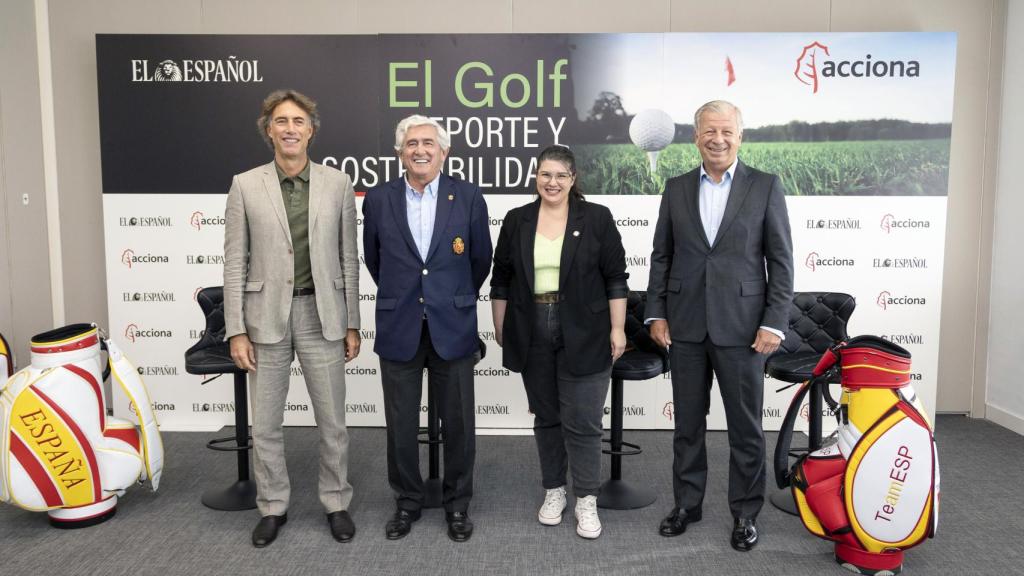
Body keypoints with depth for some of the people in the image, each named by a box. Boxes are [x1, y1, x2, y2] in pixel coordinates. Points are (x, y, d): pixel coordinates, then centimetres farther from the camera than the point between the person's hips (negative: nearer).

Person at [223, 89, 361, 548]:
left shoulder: (337, 184, 1)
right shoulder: (245, 185, 0)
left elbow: (348, 259, 3)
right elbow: (235, 263, 0)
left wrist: (352, 324, 2)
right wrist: (236, 330, -5)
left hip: (321, 314, 0)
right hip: (266, 316, 0)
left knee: (332, 421, 9)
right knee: (264, 424, 11)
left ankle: (336, 503, 28)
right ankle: (273, 507, 30)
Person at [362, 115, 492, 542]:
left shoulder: (468, 197, -2)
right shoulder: (378, 200, 1)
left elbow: (481, 259, 9)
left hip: (452, 328, -1)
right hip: (399, 329, 1)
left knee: (458, 423, 9)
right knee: (400, 425, 10)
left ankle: (457, 504, 28)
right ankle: (407, 502, 30)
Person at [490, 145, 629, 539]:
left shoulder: (596, 218, -2)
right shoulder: (516, 221, 5)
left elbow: (615, 278, -2)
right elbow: (501, 280, 9)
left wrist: (617, 329, -6)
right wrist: (501, 329, 7)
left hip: (583, 337, -3)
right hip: (533, 336, 3)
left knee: (582, 421, 0)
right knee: (546, 417, 13)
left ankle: (586, 500, 14)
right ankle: (554, 491, 27)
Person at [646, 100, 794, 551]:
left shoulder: (765, 187, -1)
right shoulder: (676, 188, 7)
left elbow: (781, 261, -2)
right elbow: (661, 256, 9)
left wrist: (774, 323, -9)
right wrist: (656, 314, 2)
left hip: (741, 327, -2)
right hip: (685, 327, 3)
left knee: (745, 426, 8)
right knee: (687, 423, 13)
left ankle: (745, 512, 25)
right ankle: (687, 503, 29)